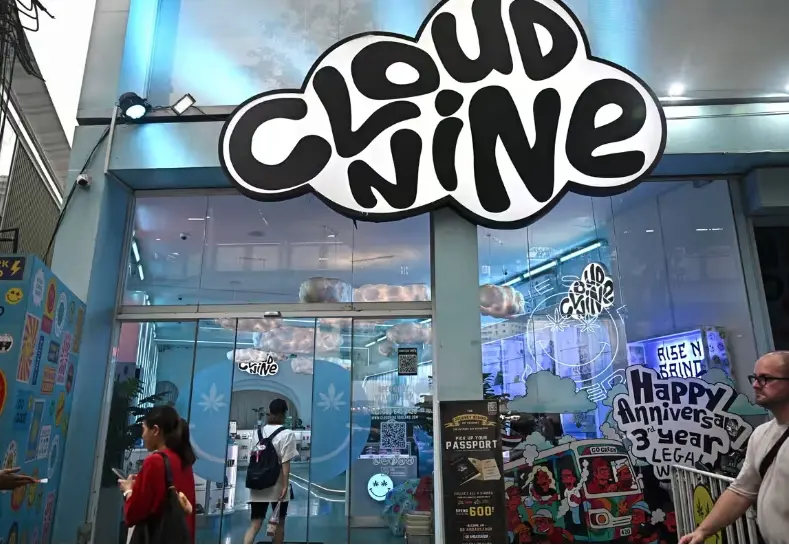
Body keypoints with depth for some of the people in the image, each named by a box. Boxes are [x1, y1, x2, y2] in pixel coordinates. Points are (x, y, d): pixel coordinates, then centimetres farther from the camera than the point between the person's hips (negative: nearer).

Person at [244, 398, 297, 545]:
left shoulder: (259, 431, 7)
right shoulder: (287, 434, -8)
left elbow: (252, 456, 11)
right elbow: (285, 462, -12)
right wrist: (285, 485, -11)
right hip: (277, 486, -4)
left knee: (255, 525, 5)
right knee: (279, 523, 13)